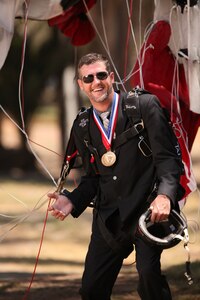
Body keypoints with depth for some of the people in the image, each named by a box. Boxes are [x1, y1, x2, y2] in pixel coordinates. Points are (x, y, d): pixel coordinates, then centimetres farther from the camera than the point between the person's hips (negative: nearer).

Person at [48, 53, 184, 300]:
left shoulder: (145, 106, -5)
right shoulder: (82, 128, 10)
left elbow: (167, 157, -9)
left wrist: (165, 194, -27)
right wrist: (72, 200, -3)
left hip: (147, 209, -5)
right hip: (109, 219, 5)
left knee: (148, 272, -28)